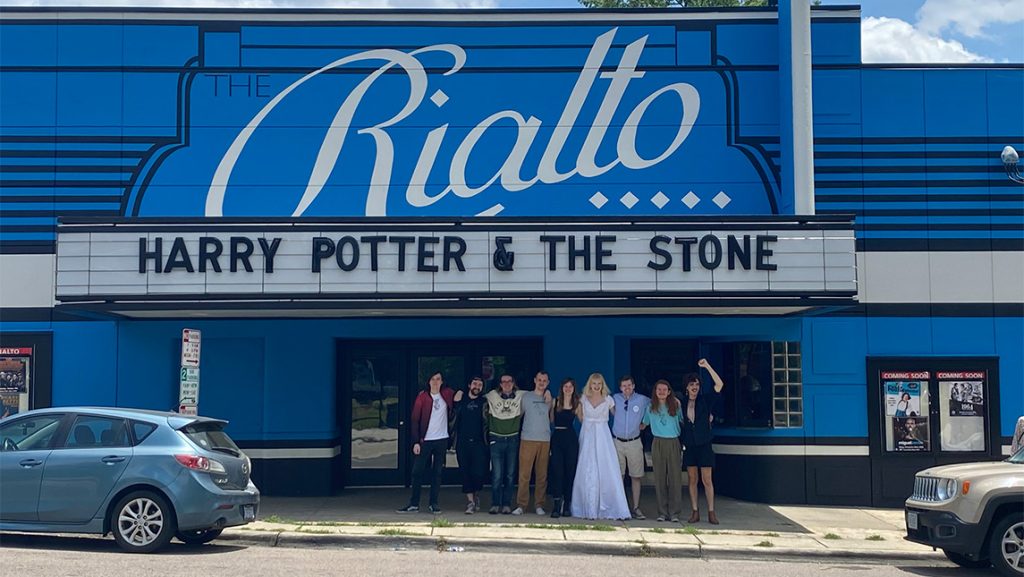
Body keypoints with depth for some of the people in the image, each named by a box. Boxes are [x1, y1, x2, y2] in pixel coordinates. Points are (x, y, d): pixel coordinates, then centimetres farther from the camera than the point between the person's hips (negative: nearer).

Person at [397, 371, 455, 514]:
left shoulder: (448, 394, 4)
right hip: (425, 440, -1)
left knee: (437, 472, 6)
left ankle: (434, 503, 12)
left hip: (442, 439, 1)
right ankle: (414, 504, 6)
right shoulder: (422, 397, -1)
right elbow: (415, 420, -2)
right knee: (417, 472, -1)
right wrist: (416, 441, -8)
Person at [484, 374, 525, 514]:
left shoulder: (521, 396, 3)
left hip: (513, 439, 1)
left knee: (510, 474, 5)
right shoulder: (492, 396, 2)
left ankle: (507, 504, 12)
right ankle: (495, 504, 4)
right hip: (496, 439, -1)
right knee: (496, 474, -5)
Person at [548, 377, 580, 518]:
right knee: (556, 470, -10)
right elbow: (551, 420, 6)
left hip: (571, 439, 1)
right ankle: (556, 506, -12)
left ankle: (567, 506, 11)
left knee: (570, 471, 3)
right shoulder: (555, 402, 6)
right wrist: (548, 403, 2)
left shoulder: (577, 404, 7)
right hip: (557, 438, -1)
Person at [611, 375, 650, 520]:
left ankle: (636, 508, 7)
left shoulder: (642, 400, -1)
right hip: (617, 442, 0)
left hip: (634, 443, 0)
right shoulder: (615, 399, 1)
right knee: (617, 476, 1)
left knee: (636, 476, 2)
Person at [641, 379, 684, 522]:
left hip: (673, 443, -1)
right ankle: (662, 512, 6)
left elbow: (684, 420, 10)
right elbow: (644, 424, 19)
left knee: (675, 478, -6)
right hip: (658, 444, 1)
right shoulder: (651, 407, 10)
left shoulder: (675, 405, 6)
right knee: (660, 478, 1)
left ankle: (674, 512, -3)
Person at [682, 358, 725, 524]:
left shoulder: (705, 400, 0)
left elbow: (719, 384, -12)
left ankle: (711, 512, 1)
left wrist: (707, 366, -17)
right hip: (689, 446, 3)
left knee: (707, 480, -3)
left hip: (704, 445, -3)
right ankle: (695, 512, 9)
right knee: (692, 480, 4)